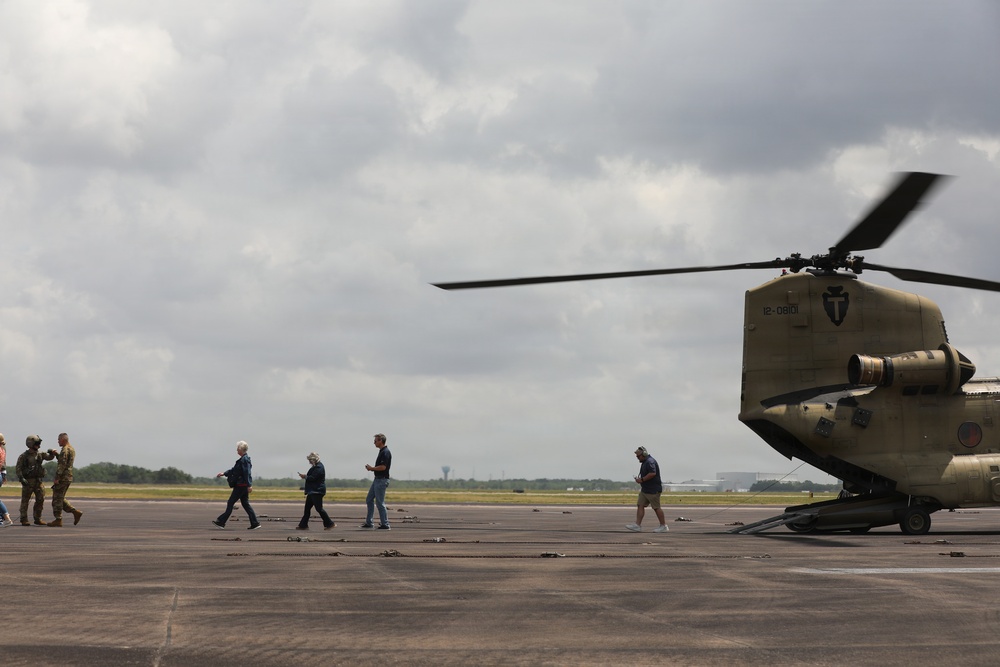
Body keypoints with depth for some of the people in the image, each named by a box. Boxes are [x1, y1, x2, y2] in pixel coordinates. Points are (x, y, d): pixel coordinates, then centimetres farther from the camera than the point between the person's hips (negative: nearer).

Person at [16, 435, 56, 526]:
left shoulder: (39, 454, 9)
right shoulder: (23, 456, -7)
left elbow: (49, 457, 12)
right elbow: (18, 468, -10)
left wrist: (52, 453, -11)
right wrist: (21, 478, -22)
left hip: (38, 480, 6)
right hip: (28, 481, -6)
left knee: (40, 499, 4)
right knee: (25, 500, 0)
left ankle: (38, 519, 12)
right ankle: (24, 520, 4)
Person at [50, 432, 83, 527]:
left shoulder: (65, 450, -14)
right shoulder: (72, 449, 16)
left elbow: (62, 465, -21)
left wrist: (57, 478, -21)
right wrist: (56, 455, 14)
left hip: (63, 477, -10)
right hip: (69, 477, 10)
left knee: (57, 498, -4)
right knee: (60, 498, 16)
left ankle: (58, 520, -3)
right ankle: (76, 512, 8)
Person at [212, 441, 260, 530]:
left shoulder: (245, 460, -16)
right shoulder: (242, 459, 15)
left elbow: (247, 473, -21)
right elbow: (234, 469, 25)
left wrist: (249, 485, -25)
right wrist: (224, 474, 24)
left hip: (241, 486, -10)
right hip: (242, 485, 10)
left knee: (231, 503, -2)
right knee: (245, 504, 9)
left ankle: (221, 522, 4)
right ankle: (255, 523, 6)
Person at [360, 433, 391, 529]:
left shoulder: (385, 452, -17)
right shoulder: (381, 451, 15)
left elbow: (383, 467, -24)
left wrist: (371, 468, -11)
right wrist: (371, 468, 8)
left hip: (382, 480, -11)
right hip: (377, 479, 11)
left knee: (379, 502, -6)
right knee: (369, 500, 13)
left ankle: (385, 524, 0)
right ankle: (368, 522, 17)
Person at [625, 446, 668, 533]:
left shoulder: (650, 462, -16)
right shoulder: (644, 462, 17)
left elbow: (653, 473, -28)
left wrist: (642, 480, -21)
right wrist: (639, 478, 13)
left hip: (653, 490, -11)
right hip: (645, 490, 11)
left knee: (656, 507, -4)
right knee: (640, 505, 3)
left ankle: (663, 526, 4)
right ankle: (637, 525, 0)